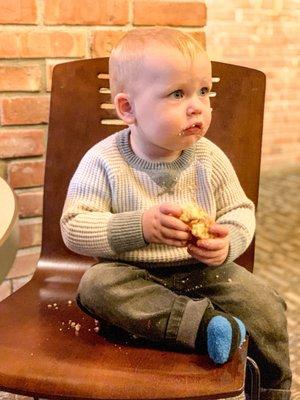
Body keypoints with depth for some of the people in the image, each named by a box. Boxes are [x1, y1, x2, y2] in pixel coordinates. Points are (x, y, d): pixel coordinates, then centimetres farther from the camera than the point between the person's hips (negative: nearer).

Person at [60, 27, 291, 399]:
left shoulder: (210, 159, -6)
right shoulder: (103, 163, -15)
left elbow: (240, 210, 3)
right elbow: (74, 228, -17)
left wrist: (228, 242, -21)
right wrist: (140, 226, -32)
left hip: (203, 271, 3)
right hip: (133, 275, -2)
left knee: (266, 306, -11)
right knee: (97, 284, -30)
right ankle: (203, 324, -34)